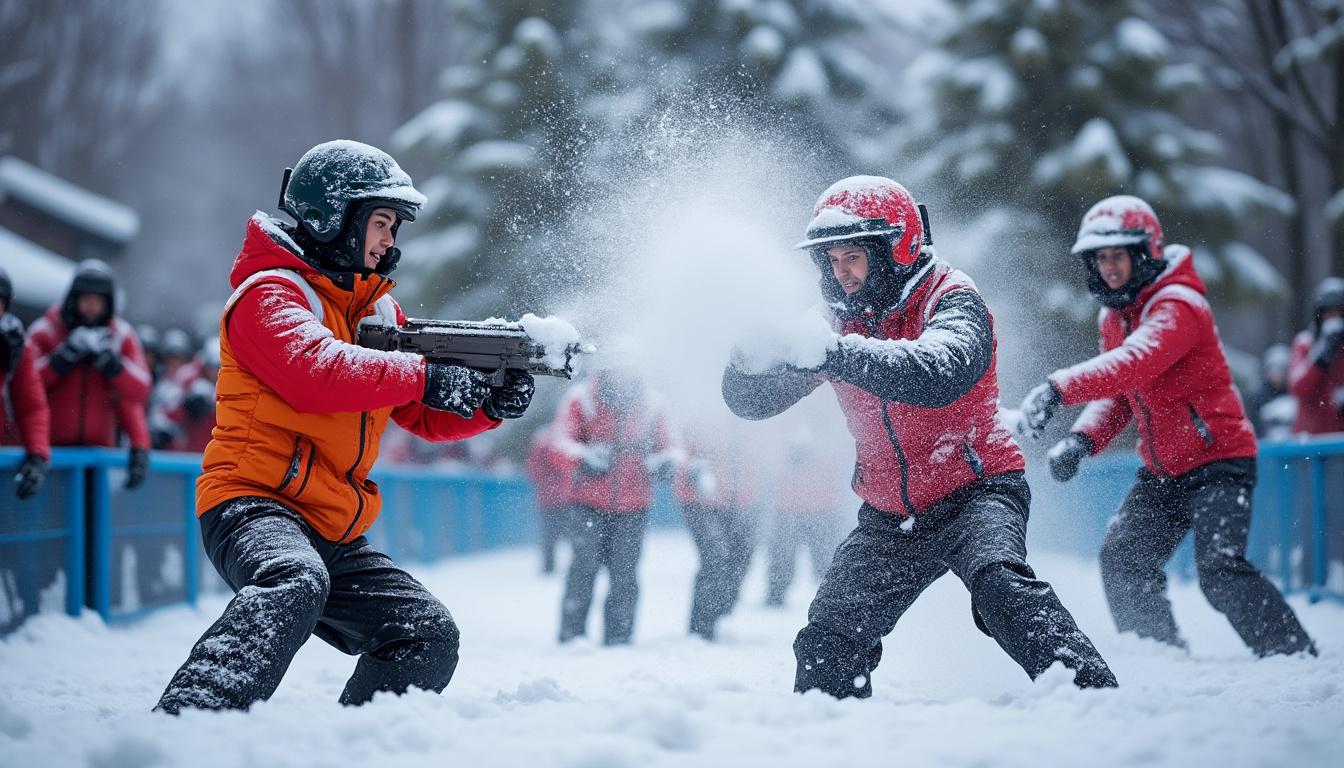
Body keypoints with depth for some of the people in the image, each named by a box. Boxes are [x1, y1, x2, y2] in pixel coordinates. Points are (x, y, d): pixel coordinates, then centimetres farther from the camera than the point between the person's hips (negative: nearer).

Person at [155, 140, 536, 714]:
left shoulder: (378, 310, 21)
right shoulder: (271, 294, -5)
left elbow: (428, 418, 16)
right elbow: (315, 372, -27)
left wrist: (493, 402, -5)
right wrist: (424, 377, -29)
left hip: (336, 536, 9)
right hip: (254, 505, -9)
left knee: (430, 636, -2)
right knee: (295, 584, -39)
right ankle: (185, 723, -50)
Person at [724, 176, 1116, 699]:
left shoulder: (950, 297, -14)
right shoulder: (840, 323, 2)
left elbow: (940, 375, -37)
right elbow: (752, 400, 1)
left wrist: (833, 354, -47)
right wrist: (752, 355, -24)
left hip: (975, 492, -5)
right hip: (890, 518, 6)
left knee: (999, 585, -33)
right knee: (826, 648, -4)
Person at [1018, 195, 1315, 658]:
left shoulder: (1177, 305, -20)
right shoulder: (1113, 316, 9)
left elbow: (1135, 362, -40)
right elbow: (1118, 394, 12)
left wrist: (1059, 389, -53)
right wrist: (1082, 439, -10)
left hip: (1219, 460, -9)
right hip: (1163, 471, 9)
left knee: (1219, 570, -22)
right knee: (1122, 560, -2)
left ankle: (1298, 658, -11)